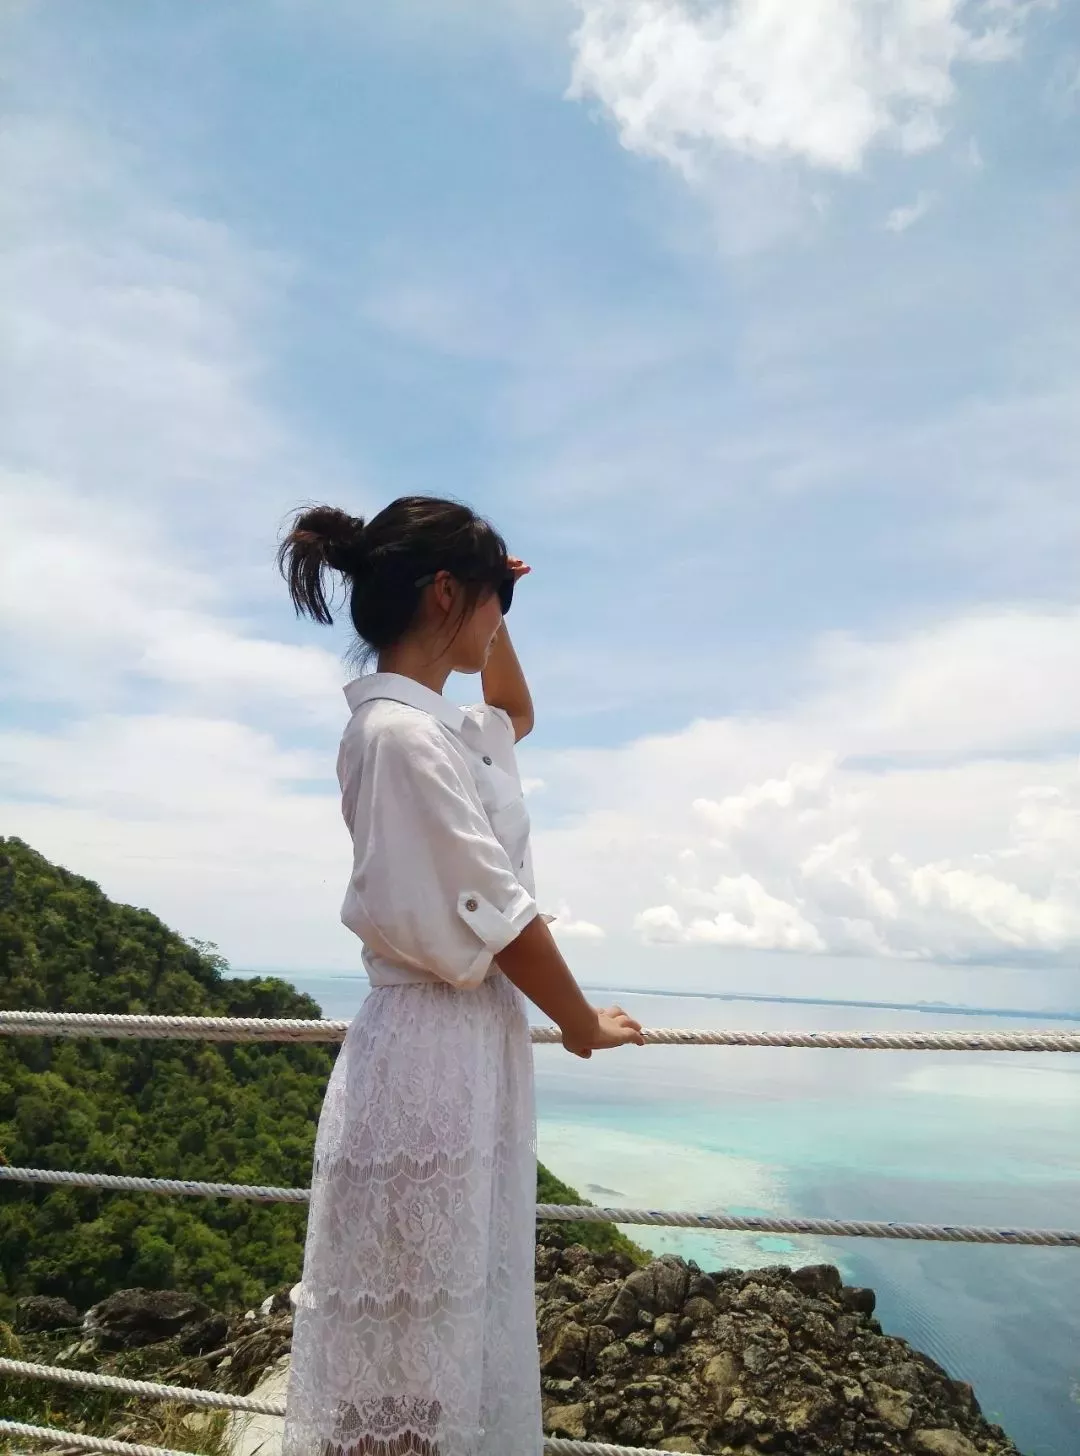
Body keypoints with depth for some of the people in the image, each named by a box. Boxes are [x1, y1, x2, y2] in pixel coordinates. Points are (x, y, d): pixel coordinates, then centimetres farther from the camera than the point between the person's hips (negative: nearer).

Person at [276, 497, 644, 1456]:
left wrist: (492, 616, 16)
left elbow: (518, 715, 32)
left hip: (467, 1047, 10)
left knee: (460, 1312, 22)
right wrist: (584, 1025, -3)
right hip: (433, 1051, -10)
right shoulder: (401, 731, -20)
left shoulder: (434, 724, 9)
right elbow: (498, 921, -18)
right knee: (415, 1332, 6)